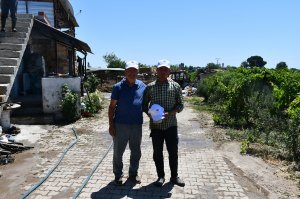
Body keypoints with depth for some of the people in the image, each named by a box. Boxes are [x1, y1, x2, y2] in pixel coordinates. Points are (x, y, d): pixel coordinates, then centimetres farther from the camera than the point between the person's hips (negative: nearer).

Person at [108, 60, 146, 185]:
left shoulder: (143, 86, 4)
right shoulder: (118, 87, -4)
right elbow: (112, 106, -3)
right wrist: (111, 124, -7)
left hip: (137, 125, 3)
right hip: (120, 124, -2)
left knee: (136, 151, 14)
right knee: (118, 152, 8)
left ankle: (133, 173, 32)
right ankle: (118, 175, 26)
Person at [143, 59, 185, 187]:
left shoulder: (175, 86, 2)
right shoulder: (150, 87, 3)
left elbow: (180, 105, 1)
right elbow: (144, 104, 8)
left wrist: (169, 113, -15)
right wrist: (149, 114, -10)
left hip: (171, 124, 0)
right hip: (155, 125, 1)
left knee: (173, 151, 8)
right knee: (157, 152, 9)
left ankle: (174, 176, 27)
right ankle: (160, 176, 27)